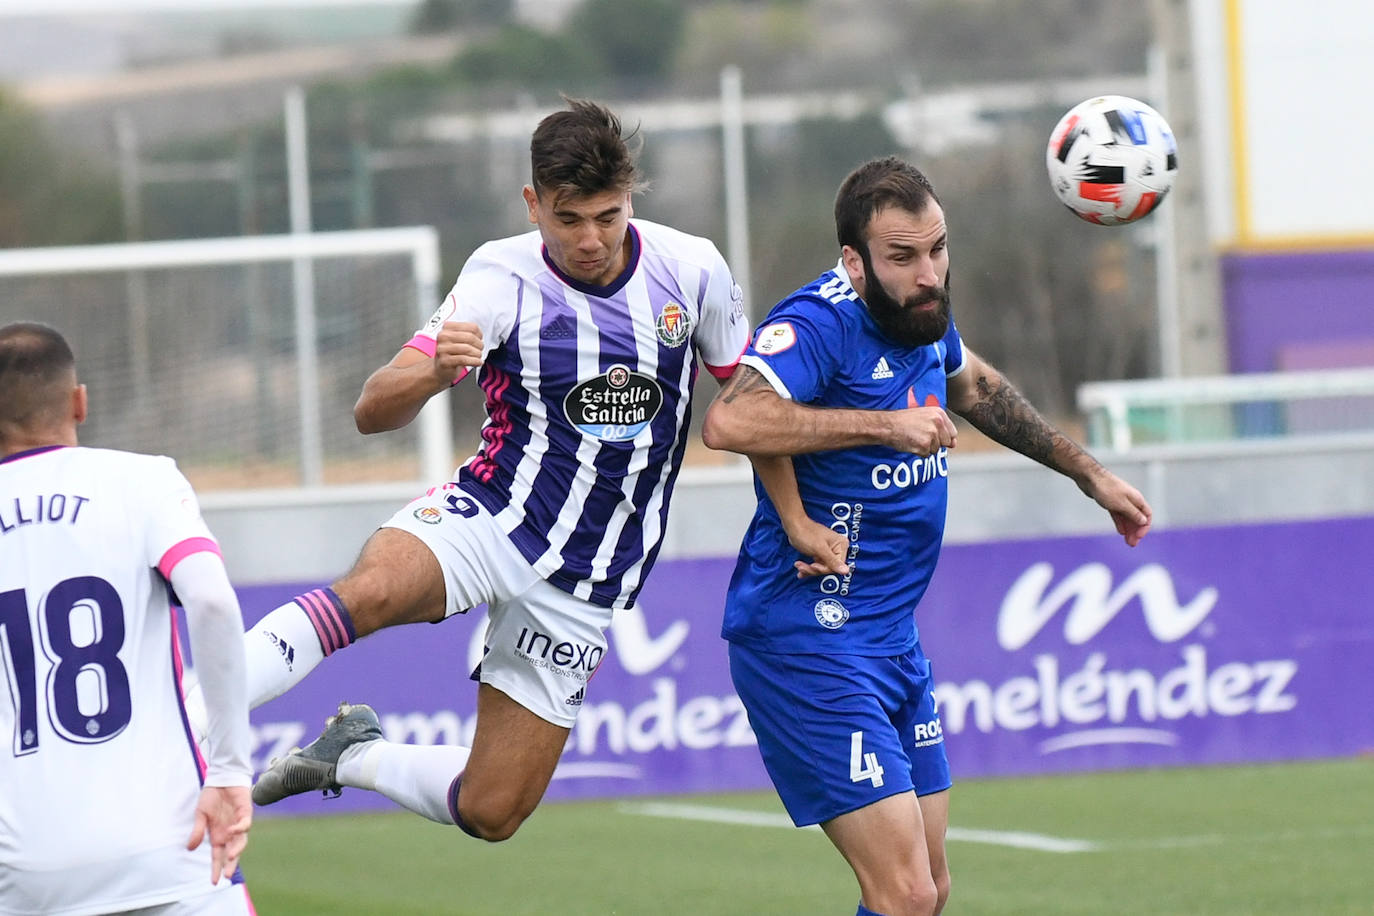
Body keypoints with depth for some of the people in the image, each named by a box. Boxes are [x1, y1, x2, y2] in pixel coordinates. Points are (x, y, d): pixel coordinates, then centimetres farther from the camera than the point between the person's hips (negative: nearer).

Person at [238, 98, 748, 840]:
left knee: (491, 813, -1)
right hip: (490, 519, -3)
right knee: (371, 591, -38)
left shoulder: (692, 270, -6)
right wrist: (433, 370, -41)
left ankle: (352, 757, 27)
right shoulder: (503, 279, -12)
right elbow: (372, 412, -20)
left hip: (583, 582, 3)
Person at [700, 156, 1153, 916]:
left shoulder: (922, 312, 8)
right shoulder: (820, 325, -20)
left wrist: (1090, 475, 38)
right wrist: (885, 425, -34)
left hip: (893, 640, 10)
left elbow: (977, 388, 31)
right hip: (809, 645, -10)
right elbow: (728, 422, -39)